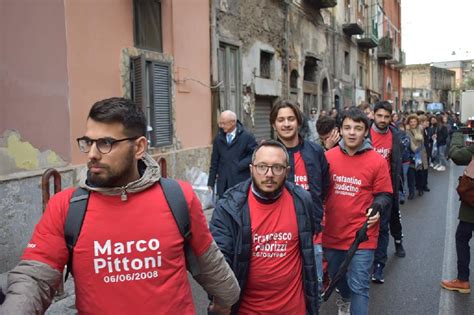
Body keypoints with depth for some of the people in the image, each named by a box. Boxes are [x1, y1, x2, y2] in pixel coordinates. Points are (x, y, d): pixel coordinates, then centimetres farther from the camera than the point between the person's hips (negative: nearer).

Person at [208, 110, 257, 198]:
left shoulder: (247, 136, -4)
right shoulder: (219, 138, 8)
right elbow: (214, 161, 10)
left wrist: (240, 165, -12)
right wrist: (211, 182, 8)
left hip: (241, 183, -3)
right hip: (223, 184, 3)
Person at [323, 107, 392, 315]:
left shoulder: (377, 161, -9)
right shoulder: (328, 156, -3)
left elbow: (385, 196, -2)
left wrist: (378, 207, -21)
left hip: (362, 235, -4)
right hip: (332, 233, 4)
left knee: (359, 286, -3)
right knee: (336, 276, 26)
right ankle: (345, 298, 59)